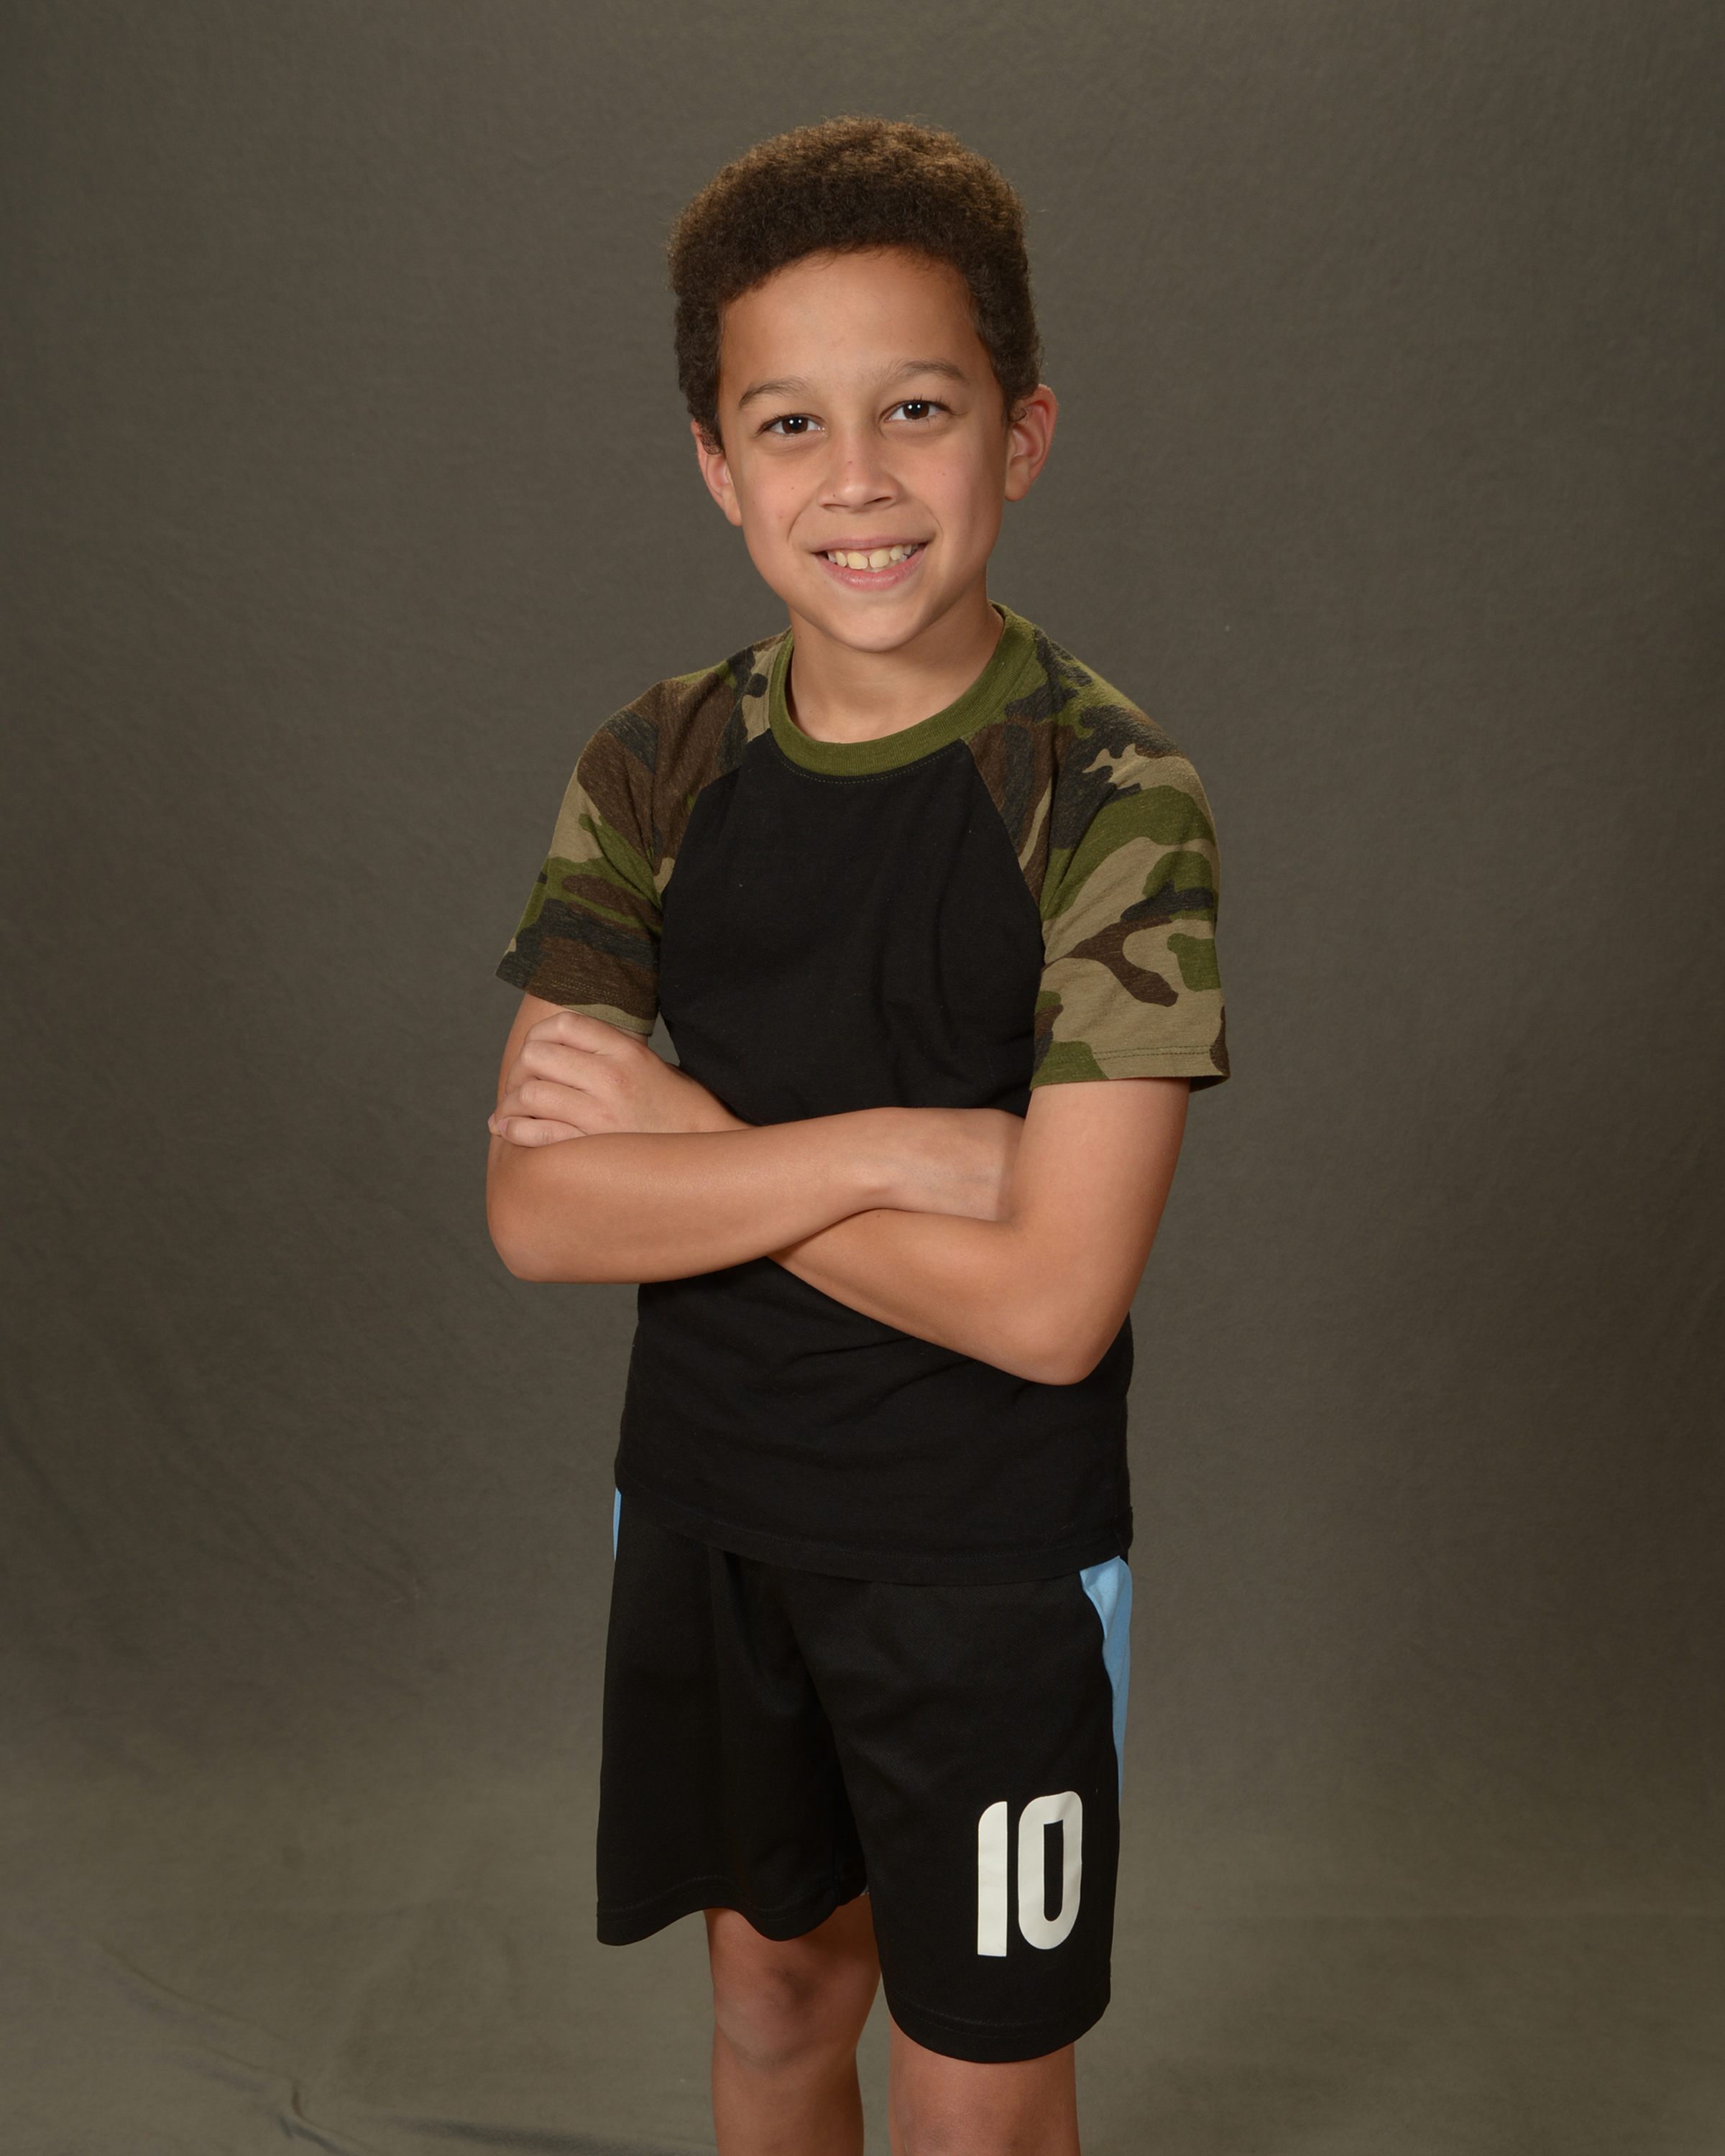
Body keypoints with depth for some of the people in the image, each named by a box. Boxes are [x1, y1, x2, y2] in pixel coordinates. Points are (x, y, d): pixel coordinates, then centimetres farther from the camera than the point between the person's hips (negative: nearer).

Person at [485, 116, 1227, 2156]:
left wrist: (699, 1144, -17)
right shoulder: (655, 768, -6)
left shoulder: (1112, 803, -18)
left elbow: (1046, 1301, -24)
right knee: (772, 1977, 24)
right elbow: (538, 1209, -13)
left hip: (993, 1551, -3)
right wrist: (896, 1150, -24)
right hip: (707, 1507, 4)